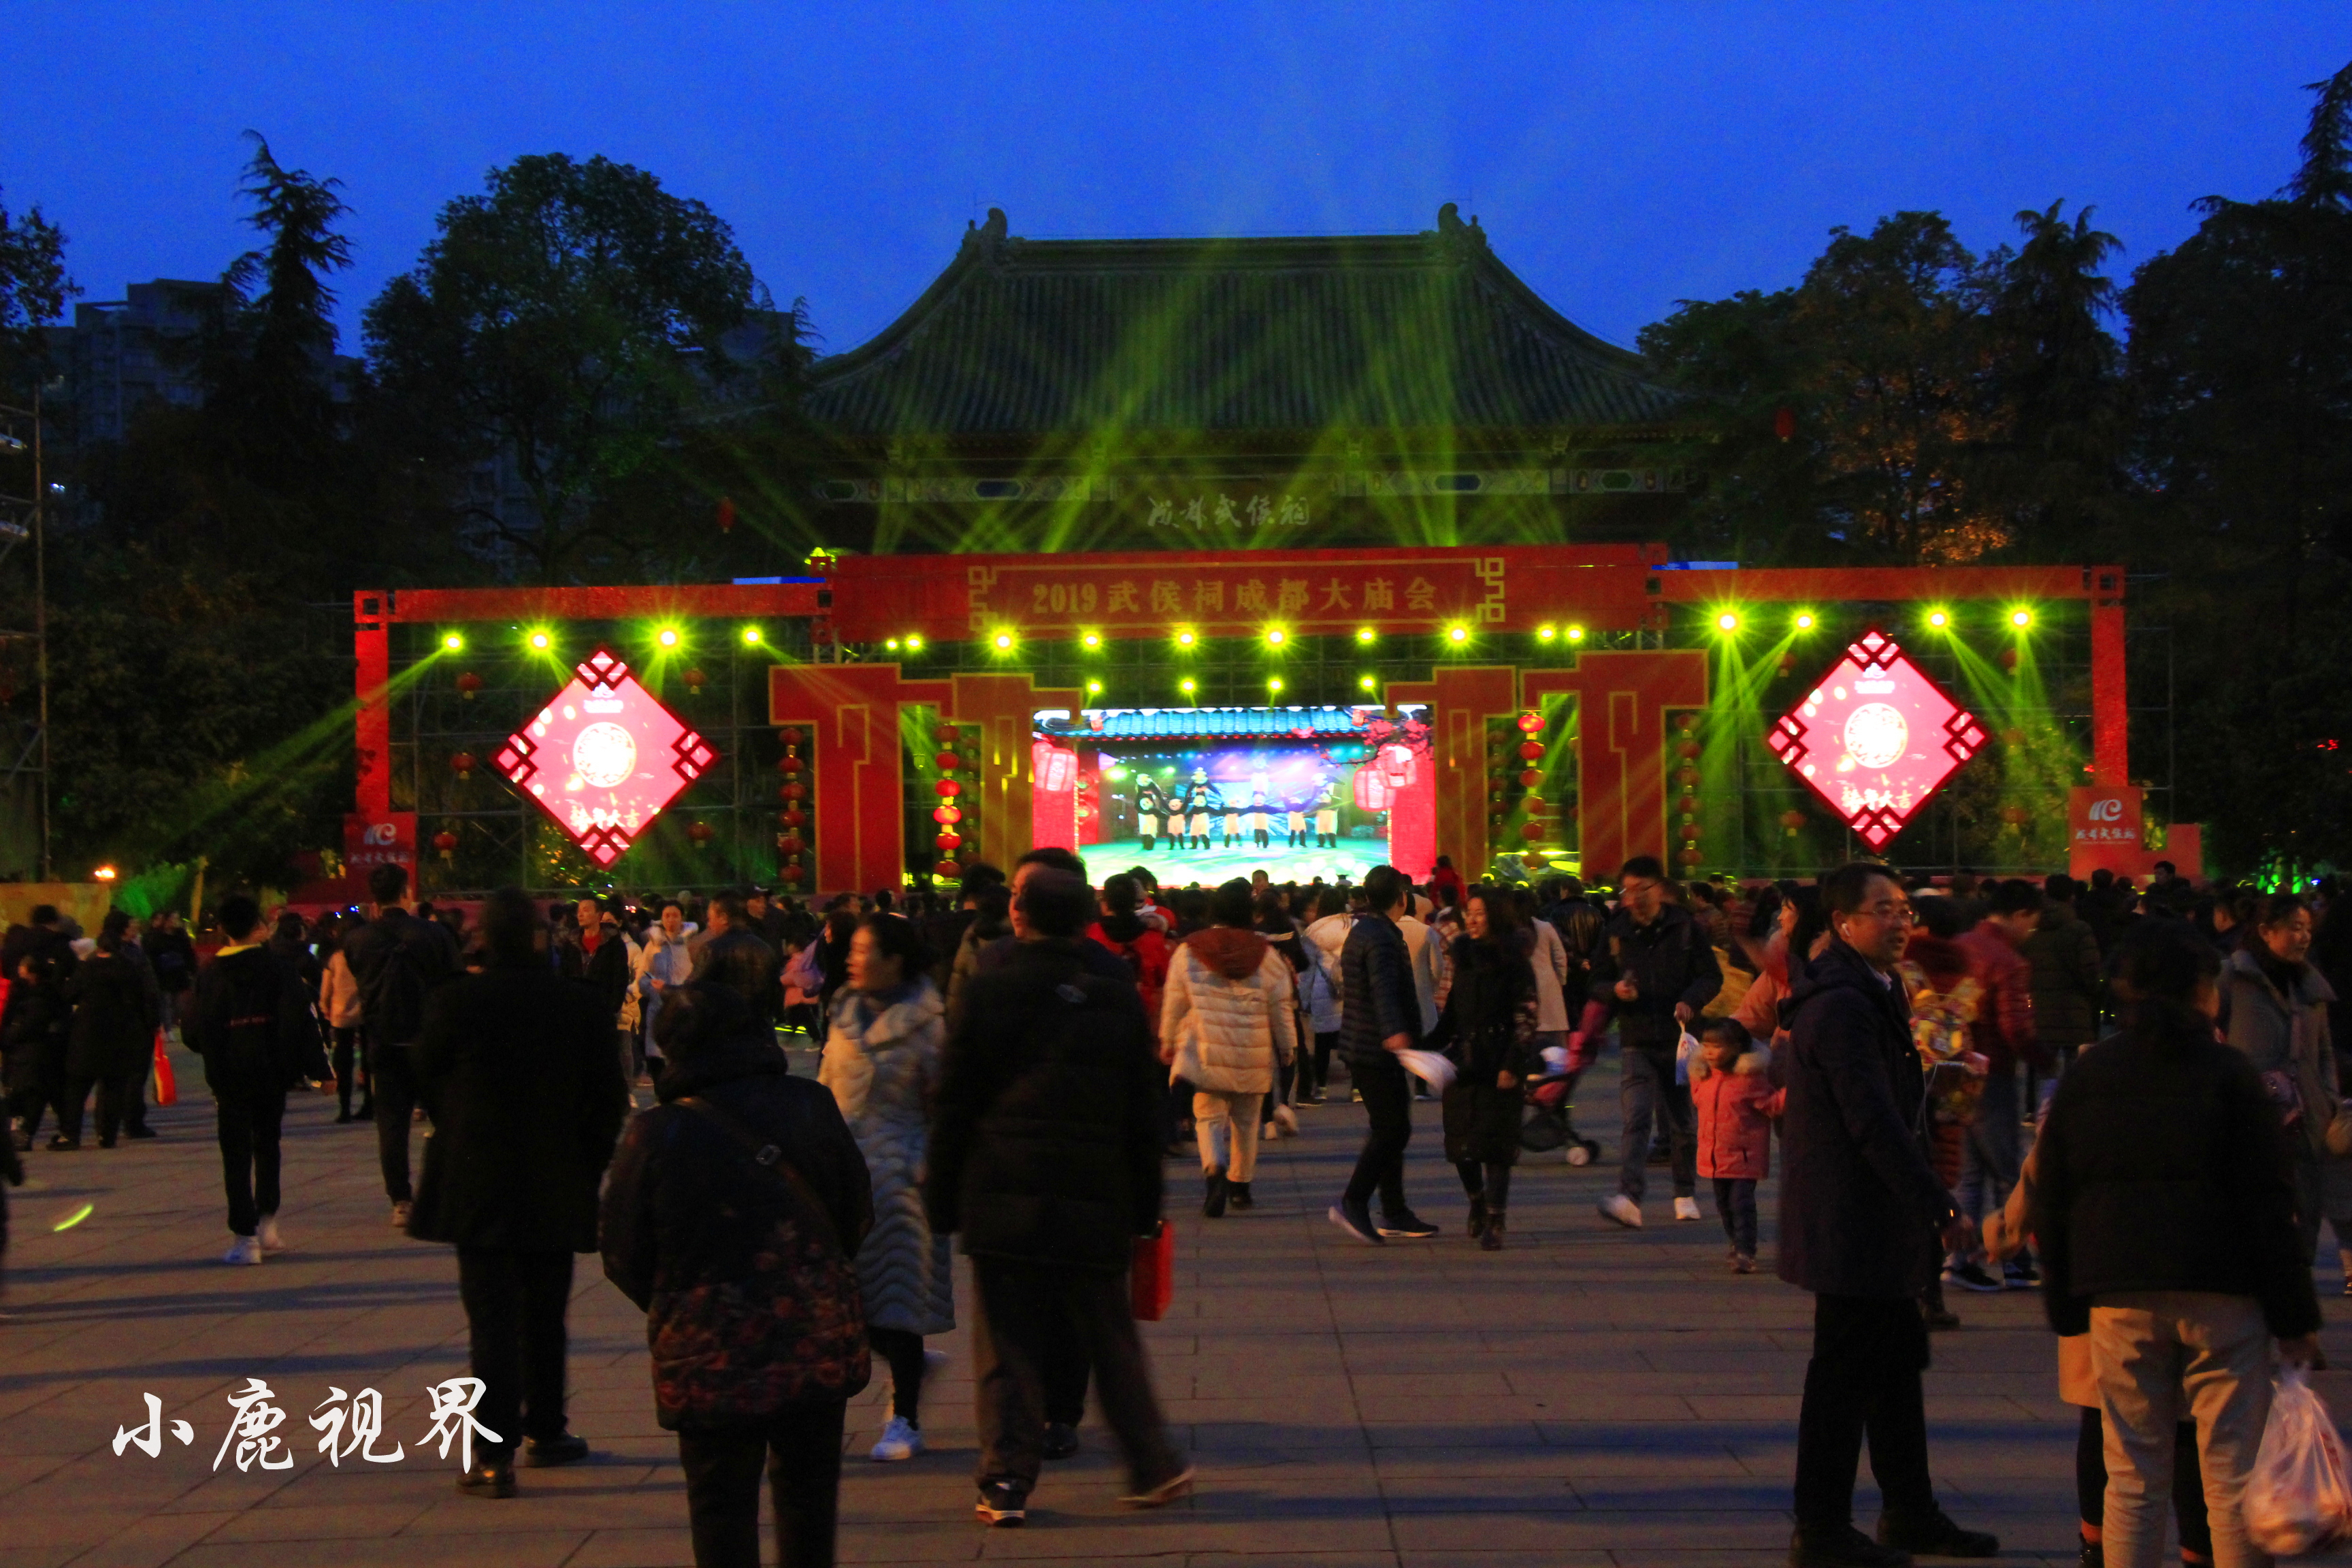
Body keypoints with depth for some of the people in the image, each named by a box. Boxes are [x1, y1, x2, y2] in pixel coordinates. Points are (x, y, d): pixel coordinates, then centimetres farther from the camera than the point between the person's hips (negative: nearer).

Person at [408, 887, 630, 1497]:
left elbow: (425, 1082, 5)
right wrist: (587, 1167, 10)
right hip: (558, 1189, 2)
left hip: (477, 1188, -2)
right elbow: (609, 1098, 0)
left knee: (492, 1319, -1)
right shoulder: (582, 1004, -4)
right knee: (545, 1316, 17)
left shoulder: (453, 1003, -9)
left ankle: (494, 1456, -5)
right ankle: (544, 1431, 28)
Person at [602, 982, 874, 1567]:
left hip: (712, 1359, -3)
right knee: (808, 1494, 17)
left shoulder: (655, 1135, -11)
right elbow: (857, 1215, 9)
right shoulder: (812, 1107, -1)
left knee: (722, 1505, 7)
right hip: (818, 1343, 3)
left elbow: (624, 1256, -3)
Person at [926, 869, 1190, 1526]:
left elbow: (955, 1105, 0)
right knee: (1111, 1342, 12)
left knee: (1006, 1348, 4)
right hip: (1094, 1202, 2)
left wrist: (942, 1199, 7)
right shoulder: (1117, 1002, 2)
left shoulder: (986, 993, -3)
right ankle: (1153, 1466, 17)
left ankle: (1007, 1483, 5)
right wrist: (1144, 1206, 14)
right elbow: (1143, 1117, 6)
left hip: (1001, 1200, -1)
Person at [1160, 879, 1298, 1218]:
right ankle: (1241, 1186, 24)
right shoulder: (1265, 954, 0)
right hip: (1253, 1056, 1)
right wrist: (1288, 1047, 18)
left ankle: (1215, 1170, -26)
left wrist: (1168, 1042, 18)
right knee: (1246, 1121, 15)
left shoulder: (1188, 951, -1)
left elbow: (1174, 1003, 5)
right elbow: (1282, 1007, 5)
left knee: (1209, 1117, 0)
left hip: (1205, 1053, -1)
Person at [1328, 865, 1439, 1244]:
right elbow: (1385, 989, -34)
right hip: (1377, 1051, -10)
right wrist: (1395, 1031, -50)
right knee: (1393, 1130, -9)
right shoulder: (1382, 938, -16)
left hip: (1358, 1046, 10)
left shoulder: (1360, 932, 17)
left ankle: (1394, 1213, 16)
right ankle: (1353, 1202, -12)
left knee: (1388, 1129, 13)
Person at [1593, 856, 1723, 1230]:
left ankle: (1686, 1193, 28)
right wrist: (1615, 989, -12)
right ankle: (1629, 1198, -26)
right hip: (1637, 1041, 0)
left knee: (1682, 1121, 10)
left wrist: (1690, 1002, -15)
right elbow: (1597, 981, 11)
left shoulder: (1684, 928, 2)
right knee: (1636, 1118, -15)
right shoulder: (1617, 932, 5)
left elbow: (1712, 976, 4)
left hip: (1678, 1040, 0)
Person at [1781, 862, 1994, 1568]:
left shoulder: (1869, 994, 15)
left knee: (1897, 1363, 18)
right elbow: (1875, 1122, -24)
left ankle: (1910, 1511, 29)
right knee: (1844, 1370, -2)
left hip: (1869, 1219, 11)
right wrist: (1939, 1207, -23)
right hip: (1851, 1223, -11)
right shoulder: (1843, 1006, -19)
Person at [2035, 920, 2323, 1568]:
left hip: (2119, 1297, 3)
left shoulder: (2085, 1074, 7)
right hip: (2220, 1295, -3)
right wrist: (2295, 1318, -2)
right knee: (2233, 1477, 1)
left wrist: (2066, 1306, 15)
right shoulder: (2229, 1072, -4)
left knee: (2133, 1478, 7)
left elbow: (2052, 1199, 9)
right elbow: (2268, 1204, -6)